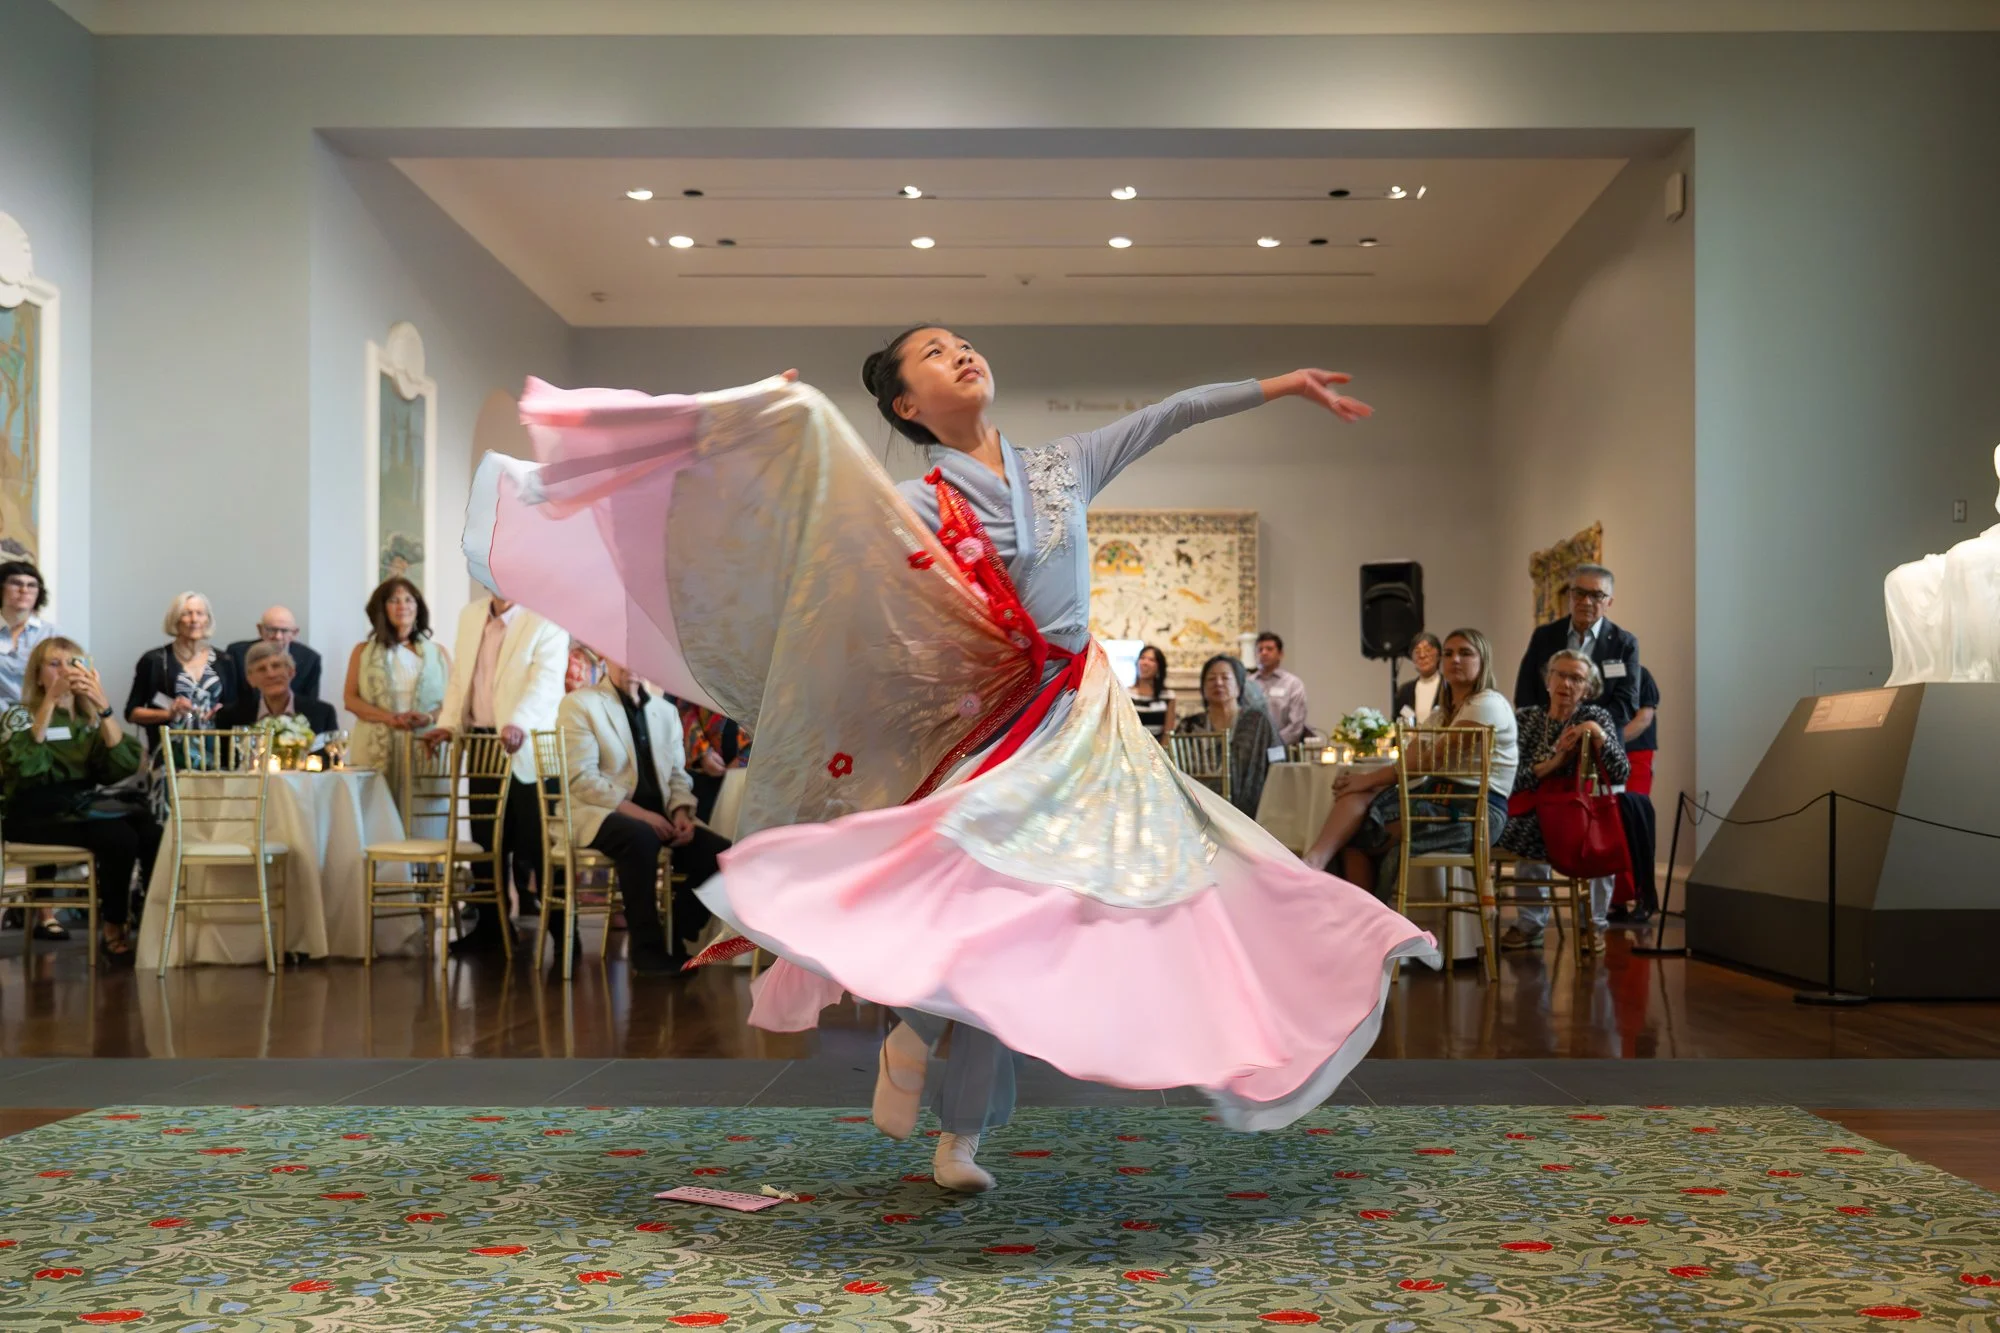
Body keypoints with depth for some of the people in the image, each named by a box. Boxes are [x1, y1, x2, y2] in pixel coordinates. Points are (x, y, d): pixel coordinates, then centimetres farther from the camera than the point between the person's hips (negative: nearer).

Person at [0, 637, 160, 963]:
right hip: (36, 814, -4)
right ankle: (112, 928, -14)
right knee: (120, 837, -31)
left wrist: (103, 704, -14)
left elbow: (124, 766, -5)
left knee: (152, 833, -27)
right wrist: (50, 701, -22)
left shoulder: (91, 719, 15)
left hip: (85, 806, 4)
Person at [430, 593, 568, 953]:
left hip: (525, 749, -6)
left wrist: (518, 723, -35)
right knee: (487, 841, 11)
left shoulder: (547, 620, -8)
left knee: (532, 847, -4)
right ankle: (490, 926, 21)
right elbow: (458, 677, 19)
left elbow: (545, 681, -20)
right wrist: (448, 723, 6)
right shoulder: (470, 616, 14)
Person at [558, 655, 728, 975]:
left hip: (657, 816, 6)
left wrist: (681, 811, -6)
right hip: (601, 814, -6)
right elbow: (582, 778, -12)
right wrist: (637, 811, -20)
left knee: (721, 852, -17)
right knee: (640, 837, -38)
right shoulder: (579, 704, -1)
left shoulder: (666, 710, 19)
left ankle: (676, 940, -4)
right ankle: (647, 948, -29)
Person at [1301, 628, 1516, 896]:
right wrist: (1365, 776, -9)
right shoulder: (1441, 714, 24)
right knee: (1357, 796, -17)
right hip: (1442, 800, 8)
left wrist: (1371, 778, -15)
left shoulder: (1488, 703, -5)